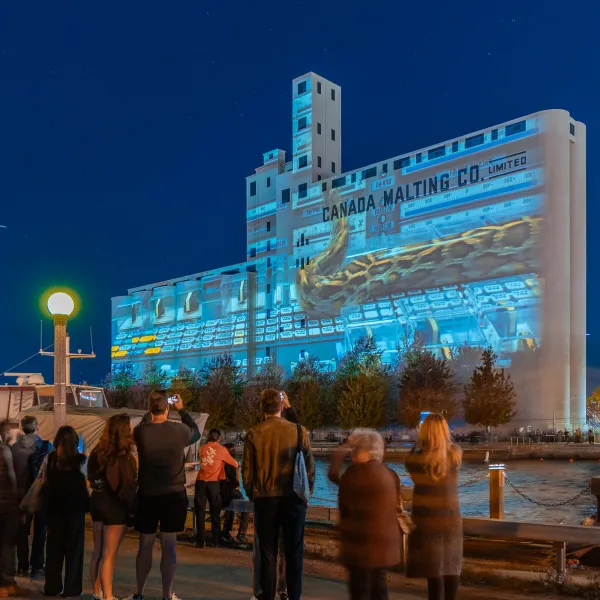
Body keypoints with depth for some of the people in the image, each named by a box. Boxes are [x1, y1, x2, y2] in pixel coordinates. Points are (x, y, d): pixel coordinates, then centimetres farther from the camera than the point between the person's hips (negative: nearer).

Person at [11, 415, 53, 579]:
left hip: (22, 494, 3)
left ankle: (22, 567, 17)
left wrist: (17, 490, 10)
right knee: (39, 531, 5)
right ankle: (37, 567, 4)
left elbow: (12, 471, 0)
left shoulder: (15, 447, -6)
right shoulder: (46, 446, -13)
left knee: (22, 531, 13)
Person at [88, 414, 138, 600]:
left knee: (98, 551, 15)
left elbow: (92, 479, 11)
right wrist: (134, 507, -10)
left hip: (98, 502, 8)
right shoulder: (122, 457, -20)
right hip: (115, 506, -8)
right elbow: (127, 487, -19)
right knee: (109, 555, -2)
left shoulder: (98, 452, 4)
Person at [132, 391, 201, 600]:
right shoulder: (179, 430, -10)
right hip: (174, 495, -1)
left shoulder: (140, 432, -10)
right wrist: (182, 410, 21)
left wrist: (148, 413, 22)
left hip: (147, 495, 1)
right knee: (169, 546, 6)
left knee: (145, 545, 14)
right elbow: (196, 433, 13)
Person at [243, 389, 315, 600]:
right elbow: (310, 467, 0)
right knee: (294, 553, 8)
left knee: (268, 553, 9)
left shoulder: (253, 434, -4)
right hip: (293, 498, 0)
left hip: (265, 499, 0)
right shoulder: (299, 432, -4)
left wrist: (253, 495, 14)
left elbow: (247, 471, 0)